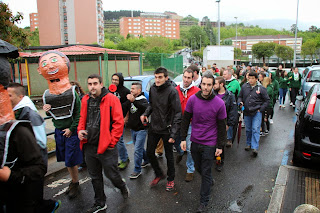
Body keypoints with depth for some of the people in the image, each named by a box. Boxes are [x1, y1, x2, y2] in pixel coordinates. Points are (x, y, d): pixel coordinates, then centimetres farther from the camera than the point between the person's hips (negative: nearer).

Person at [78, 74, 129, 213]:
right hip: (89, 146, 6)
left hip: (106, 147, -6)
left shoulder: (111, 99, -12)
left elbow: (119, 122, -13)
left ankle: (123, 188, 41)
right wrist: (80, 130, -1)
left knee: (111, 174, 7)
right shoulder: (85, 100, 6)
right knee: (95, 177, 19)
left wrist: (111, 142, -14)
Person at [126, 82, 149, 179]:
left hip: (141, 129, -8)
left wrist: (133, 101, -50)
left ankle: (137, 170, 7)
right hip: (133, 129, 8)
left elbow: (146, 108, -38)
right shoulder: (131, 99, 7)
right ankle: (146, 160, 43)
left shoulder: (142, 99, -15)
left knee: (137, 150, -6)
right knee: (139, 148, 21)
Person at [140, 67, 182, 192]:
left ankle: (171, 179, 34)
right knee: (149, 152, 12)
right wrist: (145, 114, -4)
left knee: (169, 155, 11)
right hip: (153, 127, 6)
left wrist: (173, 133, -22)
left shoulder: (172, 91, -18)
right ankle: (159, 174, 36)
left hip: (166, 129, -5)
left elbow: (178, 113, -18)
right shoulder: (152, 89, 1)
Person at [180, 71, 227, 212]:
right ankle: (209, 181, 51)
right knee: (198, 168, 20)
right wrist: (183, 139, 0)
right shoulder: (192, 99, -6)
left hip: (209, 144, -3)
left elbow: (221, 126, -4)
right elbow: (185, 120, 2)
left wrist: (220, 146, -3)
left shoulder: (219, 103, -12)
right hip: (195, 141, 3)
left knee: (206, 172, 6)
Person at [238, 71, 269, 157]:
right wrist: (240, 102, -7)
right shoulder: (244, 87, 3)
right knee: (248, 130, 15)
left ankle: (255, 148, -9)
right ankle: (249, 144, 31)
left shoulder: (261, 89, -4)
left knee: (255, 129, -10)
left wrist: (261, 109, -6)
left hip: (257, 112, -3)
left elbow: (266, 100, 2)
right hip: (247, 112, 4)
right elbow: (240, 97, 14)